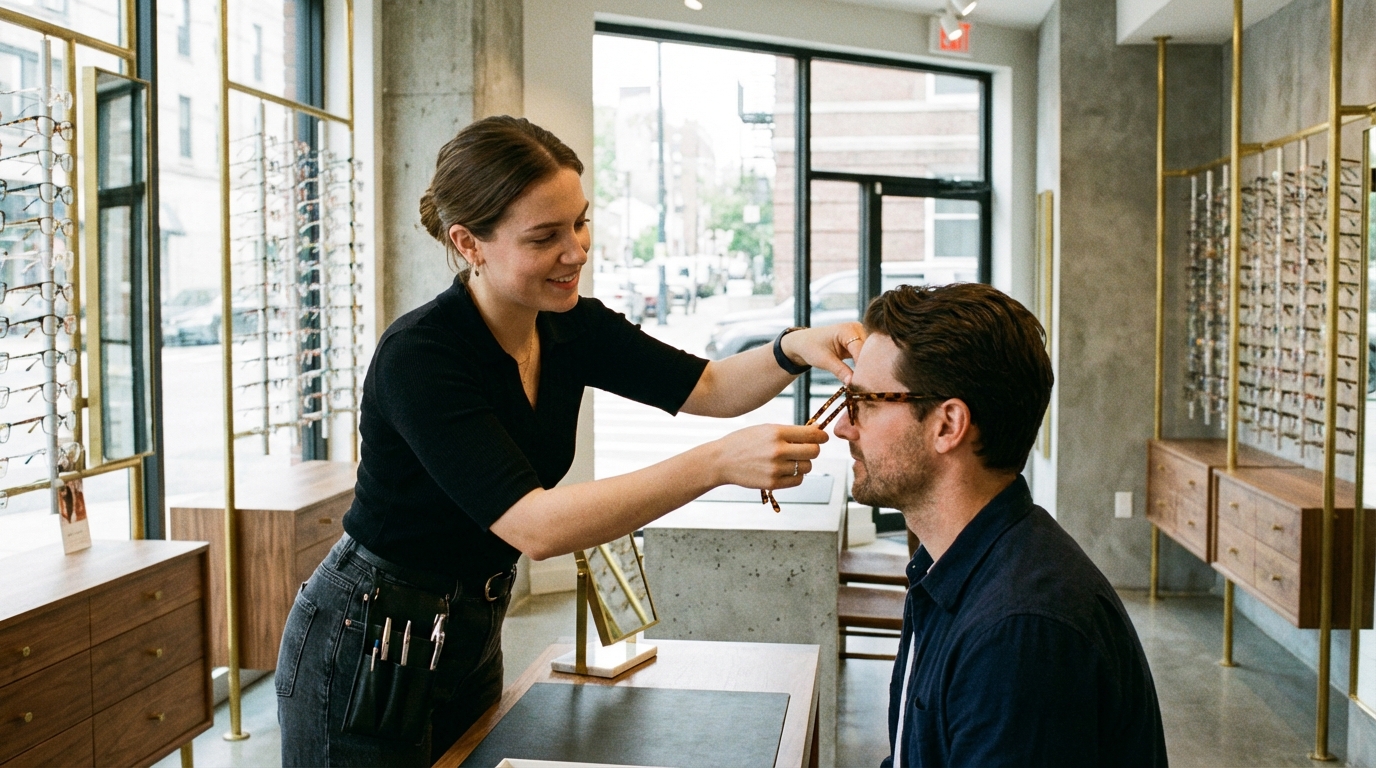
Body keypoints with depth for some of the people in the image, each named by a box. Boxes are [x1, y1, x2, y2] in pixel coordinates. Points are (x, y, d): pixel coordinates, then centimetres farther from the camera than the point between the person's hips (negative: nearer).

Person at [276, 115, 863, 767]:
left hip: (471, 640, 7)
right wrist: (718, 463, -41)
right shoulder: (418, 357, -28)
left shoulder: (572, 328, -6)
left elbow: (707, 387, -3)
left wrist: (795, 348, -24)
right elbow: (534, 526, -35)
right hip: (366, 655, -6)